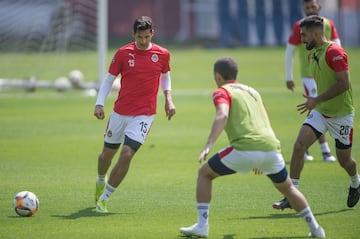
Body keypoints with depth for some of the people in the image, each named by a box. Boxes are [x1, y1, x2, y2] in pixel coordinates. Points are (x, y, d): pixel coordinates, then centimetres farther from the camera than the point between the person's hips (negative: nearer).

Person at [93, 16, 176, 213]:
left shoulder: (162, 55, -1)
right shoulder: (123, 53, -4)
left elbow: (165, 77, 18)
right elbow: (109, 80, 3)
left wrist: (168, 99, 3)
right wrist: (99, 104, -8)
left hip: (144, 115, -1)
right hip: (120, 112, 1)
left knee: (126, 154, -16)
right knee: (108, 153, 14)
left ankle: (104, 198, -5)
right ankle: (101, 181, 48)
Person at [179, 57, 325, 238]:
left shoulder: (222, 92, 8)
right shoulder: (252, 91, 28)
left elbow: (222, 116, -13)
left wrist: (208, 145, -24)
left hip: (245, 148, -5)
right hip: (270, 147, 5)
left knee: (204, 173, 14)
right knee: (286, 187, 29)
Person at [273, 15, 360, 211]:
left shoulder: (335, 52, -19)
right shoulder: (312, 54, 8)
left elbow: (344, 83, -25)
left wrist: (317, 100, -26)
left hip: (341, 114, -6)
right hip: (320, 112, 6)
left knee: (344, 160, 8)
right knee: (299, 145, -14)